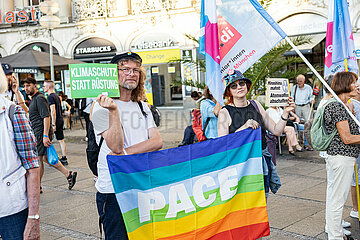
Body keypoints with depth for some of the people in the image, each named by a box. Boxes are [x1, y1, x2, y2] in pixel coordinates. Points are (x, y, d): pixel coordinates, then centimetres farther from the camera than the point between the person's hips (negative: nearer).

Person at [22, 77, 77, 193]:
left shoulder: (39, 98, -14)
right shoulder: (34, 99, 18)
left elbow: (46, 117, -21)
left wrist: (45, 136, -25)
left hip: (41, 134, -10)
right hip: (38, 134, 10)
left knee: (38, 160, -2)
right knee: (46, 158, 15)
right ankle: (69, 174, 18)